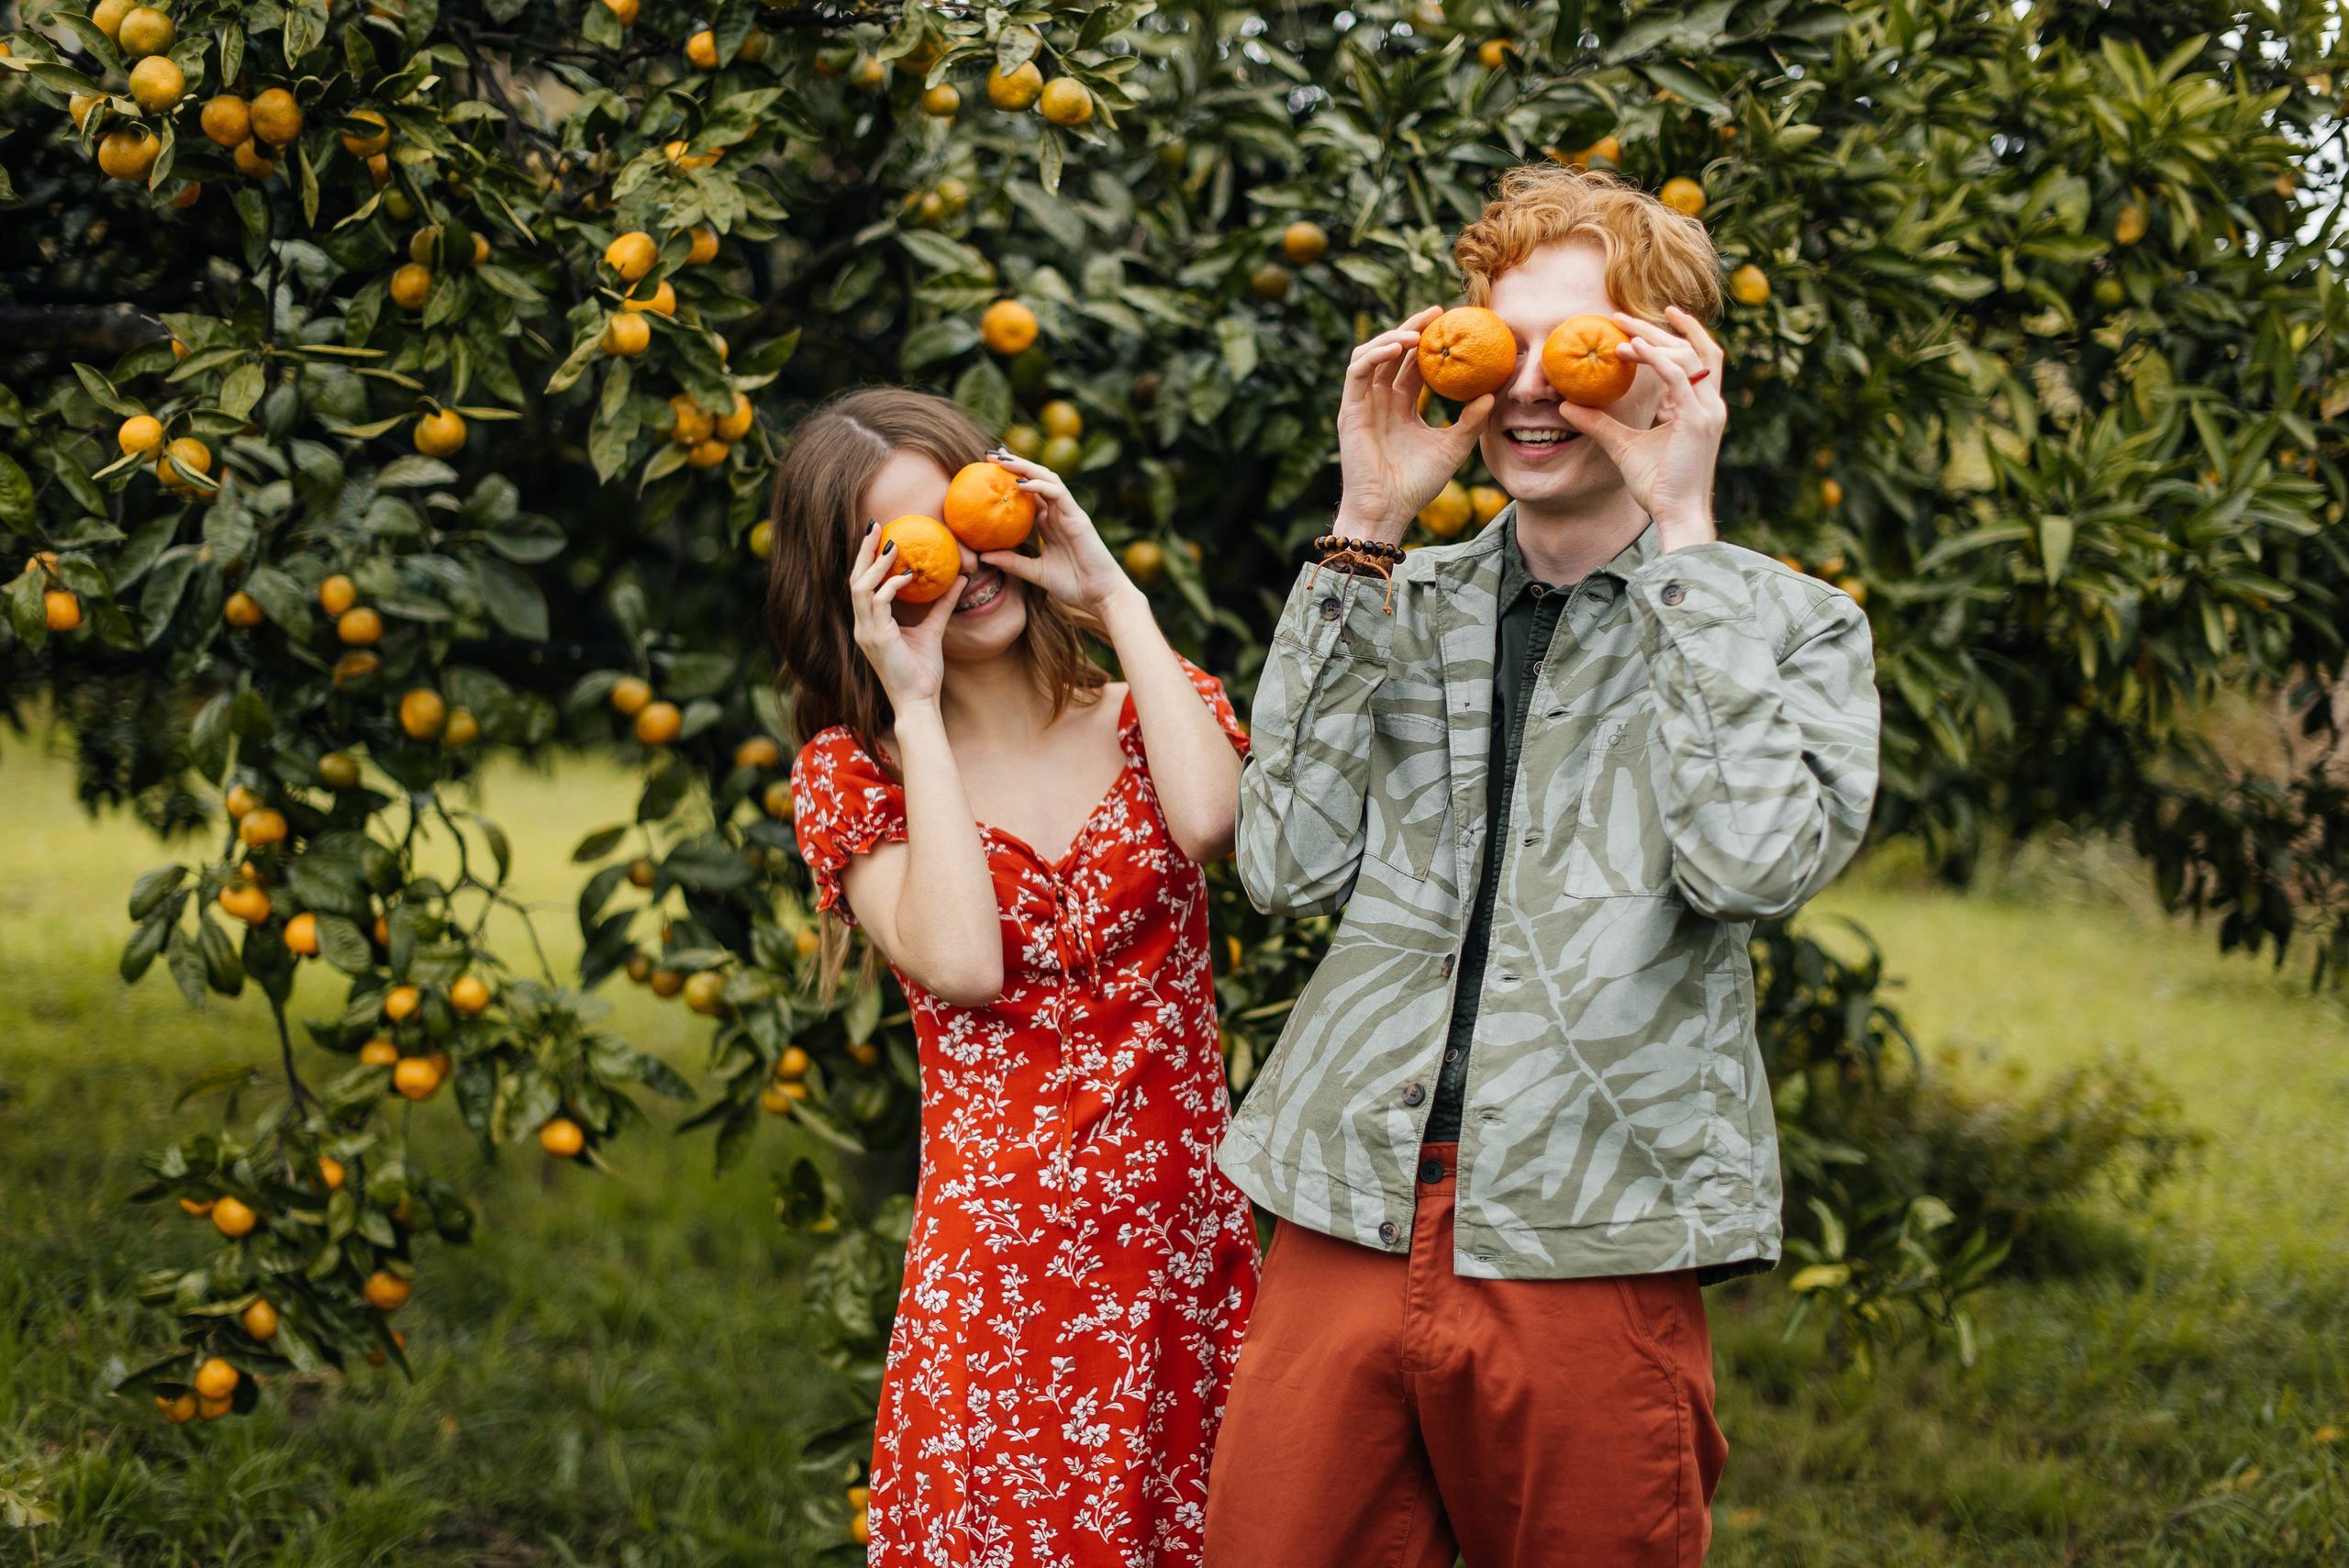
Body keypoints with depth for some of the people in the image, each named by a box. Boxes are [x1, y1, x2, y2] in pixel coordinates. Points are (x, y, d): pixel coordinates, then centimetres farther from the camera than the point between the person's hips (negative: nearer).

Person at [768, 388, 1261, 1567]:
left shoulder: (1149, 710, 10)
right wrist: (916, 708, -7)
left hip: (1191, 1242, 2)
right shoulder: (854, 772, 6)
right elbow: (962, 965, -13)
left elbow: (1210, 820, -15)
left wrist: (1117, 595, -5)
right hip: (1000, 1268, -2)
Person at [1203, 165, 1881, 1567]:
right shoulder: (1406, 608, 14)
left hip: (1593, 1259, -2)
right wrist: (1368, 533, 0)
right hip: (1347, 1236, 3)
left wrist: (1681, 532, -9)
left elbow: (1757, 862, -14)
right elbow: (1293, 864, 0)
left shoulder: (1786, 625, 6)